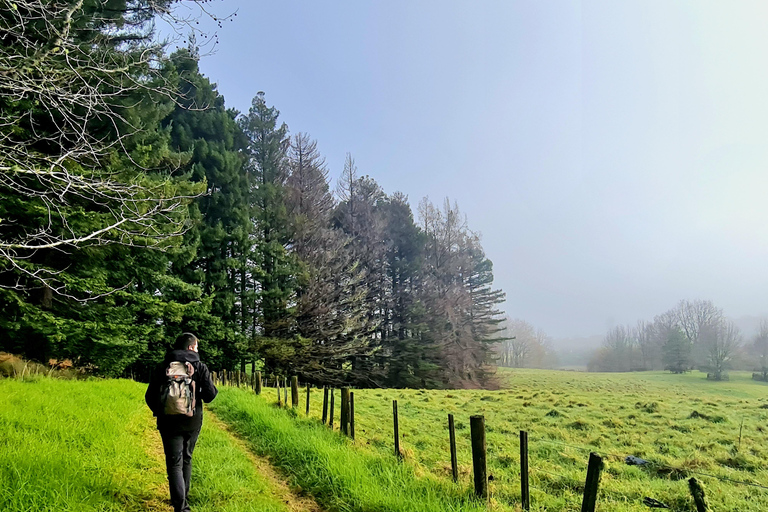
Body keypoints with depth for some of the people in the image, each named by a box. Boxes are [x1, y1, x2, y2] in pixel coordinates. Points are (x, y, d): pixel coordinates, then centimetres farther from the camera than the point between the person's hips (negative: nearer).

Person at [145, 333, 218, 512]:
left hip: (170, 423, -1)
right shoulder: (200, 367, -6)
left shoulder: (162, 367, -3)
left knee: (174, 464, -1)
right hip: (193, 423, 1)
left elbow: (150, 396, -4)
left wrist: (158, 412, 15)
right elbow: (210, 395, -10)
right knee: (186, 460, 20)